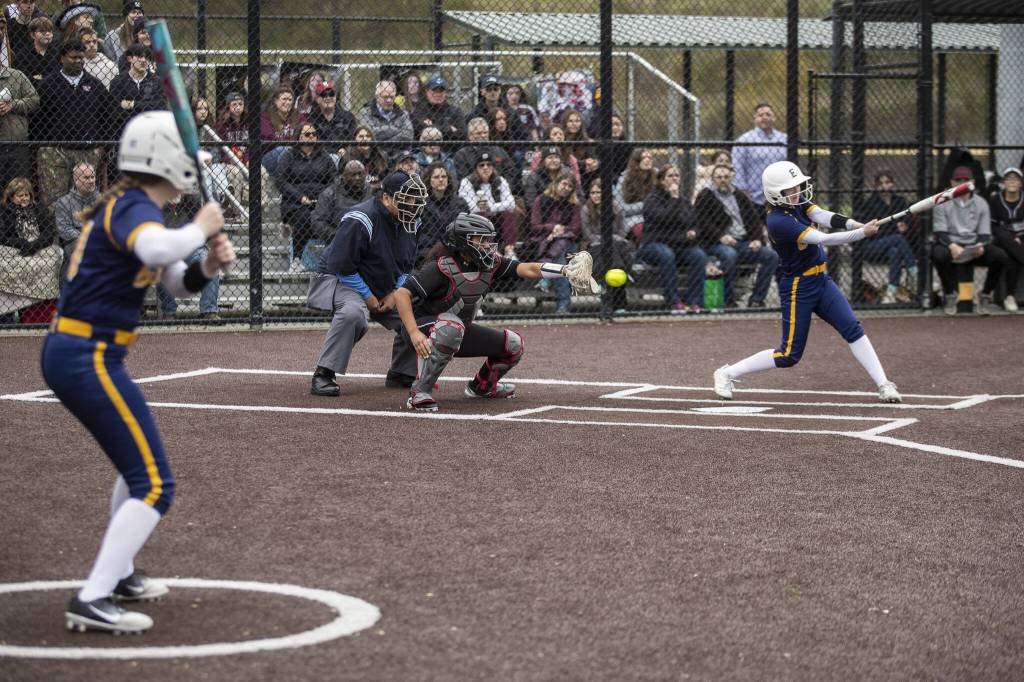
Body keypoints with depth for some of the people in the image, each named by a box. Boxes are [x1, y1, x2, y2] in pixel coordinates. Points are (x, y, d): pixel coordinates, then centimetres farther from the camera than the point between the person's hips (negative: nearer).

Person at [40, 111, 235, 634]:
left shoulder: (125, 207, 17)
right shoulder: (134, 207, -13)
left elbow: (175, 282, 21)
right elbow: (157, 249, -38)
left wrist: (208, 266, 0)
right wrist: (201, 227, -19)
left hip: (68, 354, 11)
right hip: (89, 359, -11)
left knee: (138, 461, 29)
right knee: (154, 485, -12)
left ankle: (117, 574, 40)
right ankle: (92, 602, -19)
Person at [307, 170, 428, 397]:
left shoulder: (409, 223, -1)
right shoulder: (360, 220, -27)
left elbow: (406, 265, 12)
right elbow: (342, 266, -26)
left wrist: (394, 293, -4)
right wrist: (367, 297, -20)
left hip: (383, 288, 8)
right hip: (338, 280, -8)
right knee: (354, 312, -38)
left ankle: (400, 375, 21)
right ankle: (322, 376, -33)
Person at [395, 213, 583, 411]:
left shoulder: (490, 264, -7)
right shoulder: (442, 267, -26)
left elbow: (529, 270, -15)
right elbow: (401, 294, -31)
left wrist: (566, 270, -29)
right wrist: (413, 333, -41)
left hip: (459, 333, 7)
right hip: (425, 326, -7)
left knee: (513, 344, 5)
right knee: (452, 325, -40)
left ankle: (481, 386, 32)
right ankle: (420, 391, -33)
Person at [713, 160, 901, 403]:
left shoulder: (797, 202, 1)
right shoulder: (779, 221, -25)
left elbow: (825, 217, -13)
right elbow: (822, 238, -29)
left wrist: (856, 224, -31)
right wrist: (862, 233, -30)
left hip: (821, 281, 8)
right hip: (797, 287, -8)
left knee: (853, 329, -4)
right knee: (789, 355, -2)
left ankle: (884, 385, -4)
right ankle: (728, 374, 12)